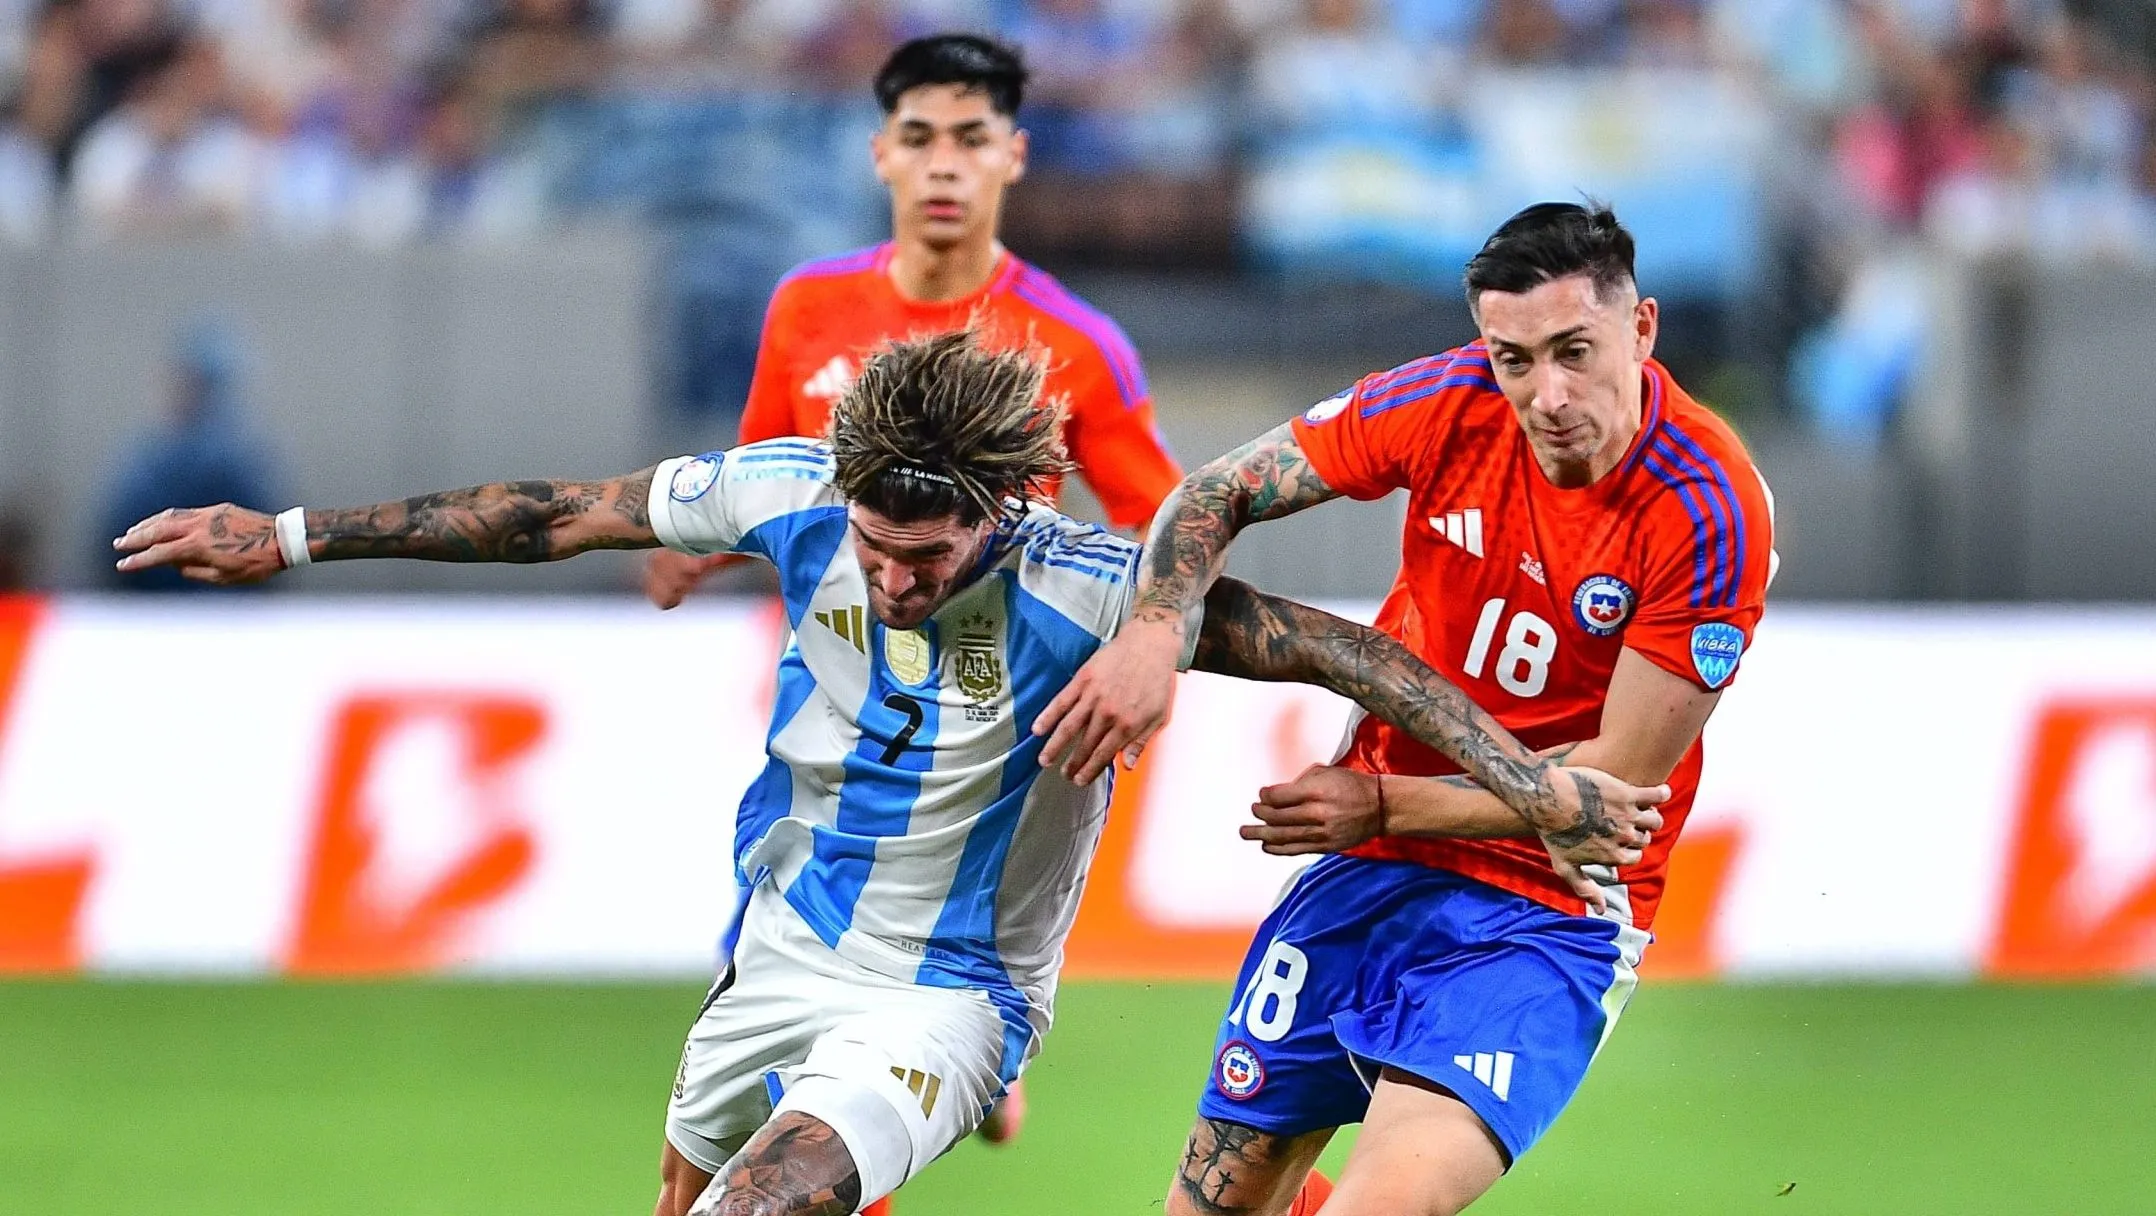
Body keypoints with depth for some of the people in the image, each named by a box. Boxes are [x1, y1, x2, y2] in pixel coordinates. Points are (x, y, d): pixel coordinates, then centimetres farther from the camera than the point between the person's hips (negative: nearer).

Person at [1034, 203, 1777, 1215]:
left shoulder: (1713, 514, -21)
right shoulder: (1448, 406, -8)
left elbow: (1616, 783, -17)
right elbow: (1218, 493, 1)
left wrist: (1384, 805, -17)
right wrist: (1154, 631, -19)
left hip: (1546, 912, -5)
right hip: (1368, 868, 5)